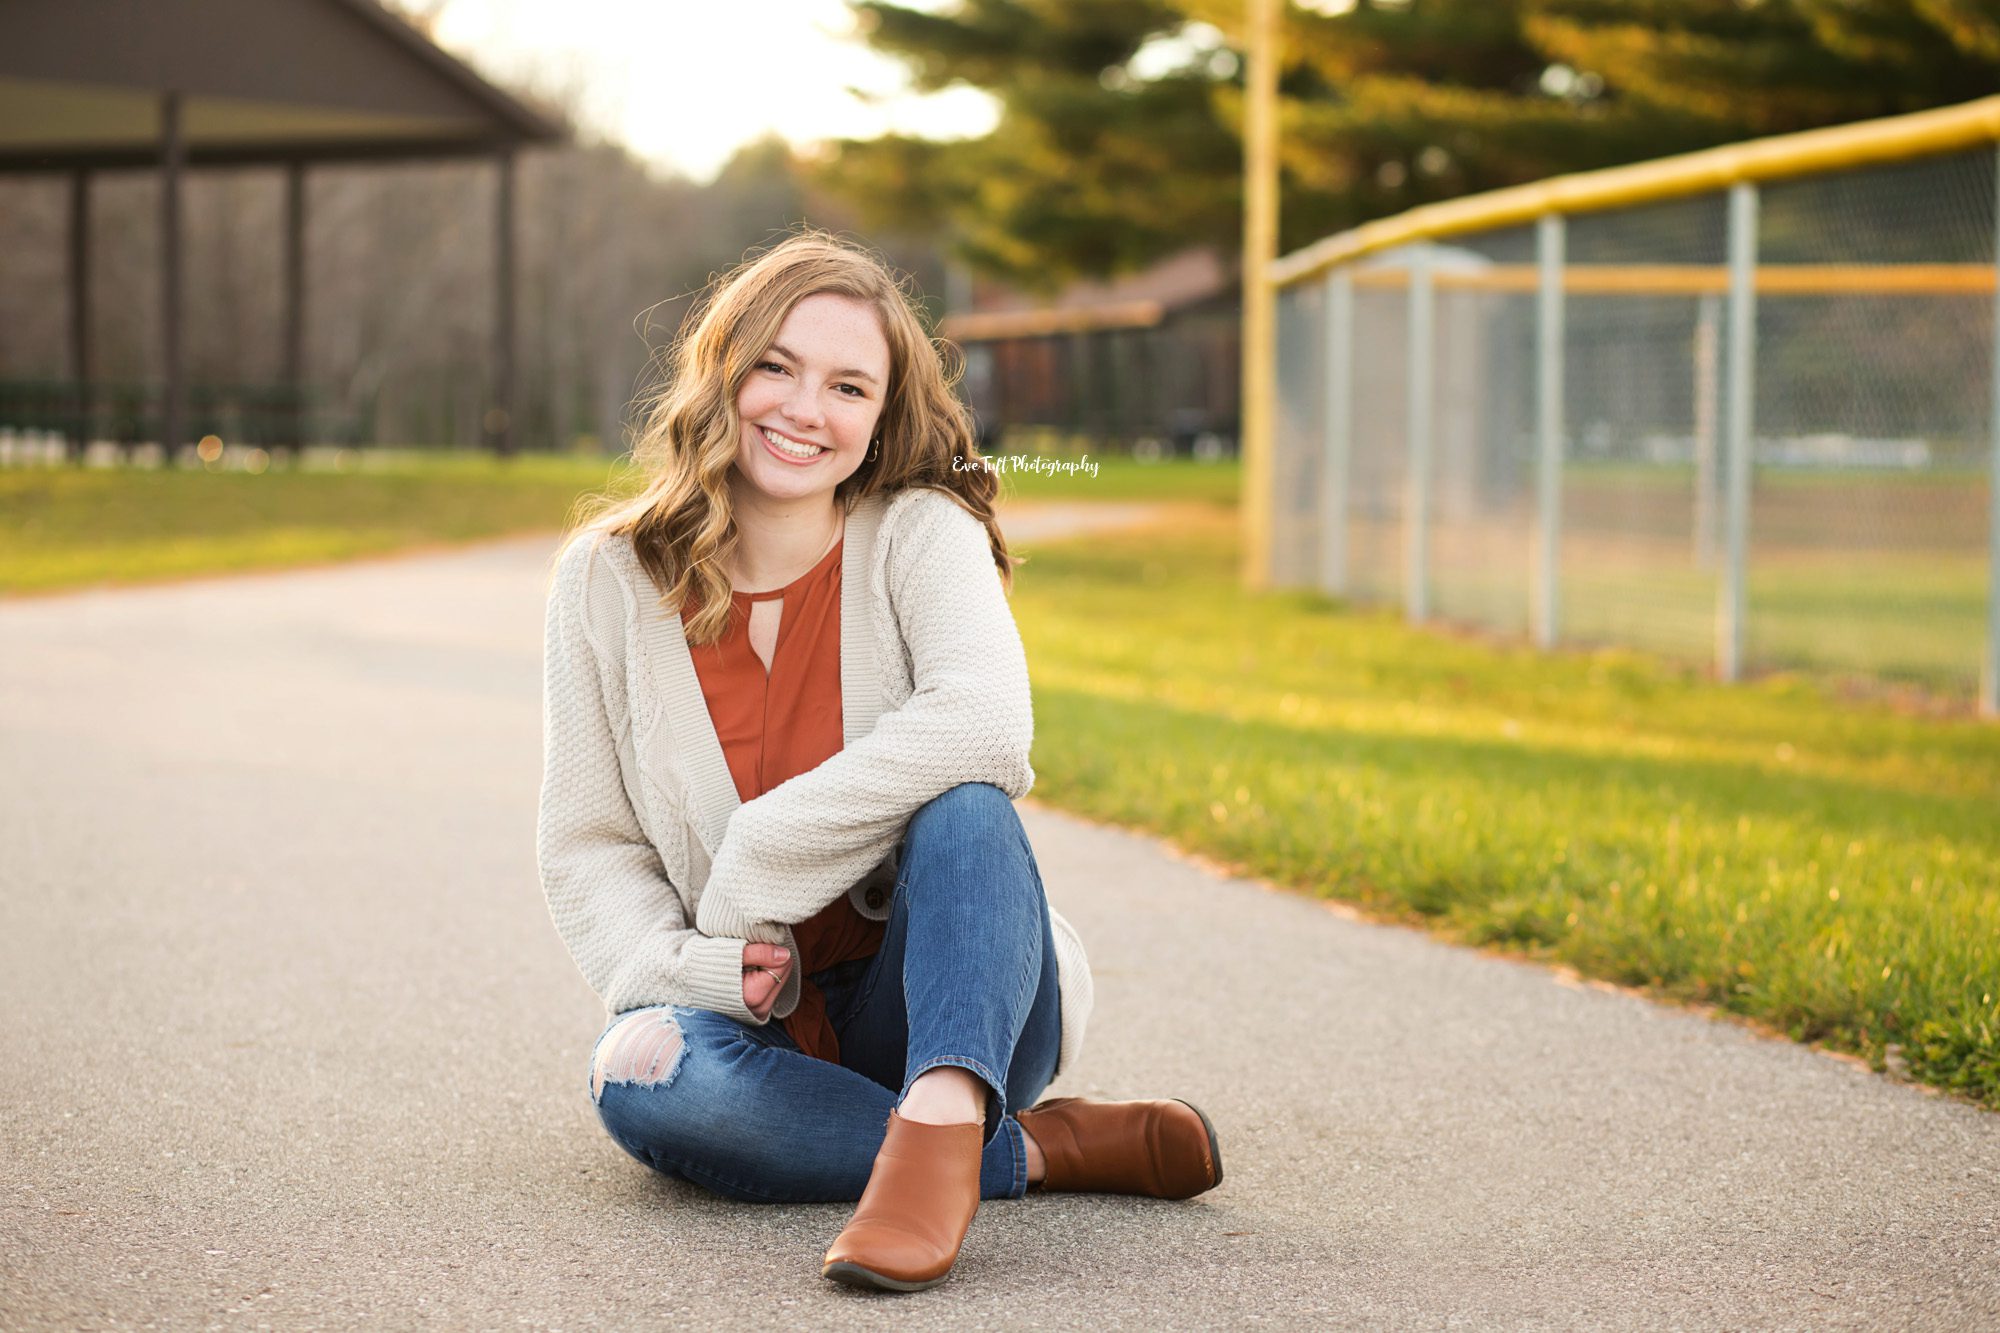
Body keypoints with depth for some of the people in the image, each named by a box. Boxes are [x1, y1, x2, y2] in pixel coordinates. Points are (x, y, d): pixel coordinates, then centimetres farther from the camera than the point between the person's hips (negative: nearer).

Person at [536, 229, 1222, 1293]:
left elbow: (985, 723, -26)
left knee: (962, 801, -30)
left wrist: (752, 874, -24)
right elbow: (587, 846, 2)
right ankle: (1035, 1149, -22)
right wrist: (688, 968, -18)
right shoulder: (608, 579, 1)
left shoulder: (923, 536, -6)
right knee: (640, 1073, -32)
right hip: (760, 1026, 2)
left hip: (950, 1000, -2)